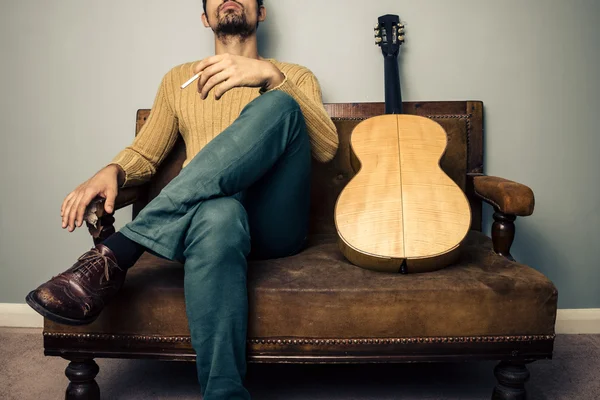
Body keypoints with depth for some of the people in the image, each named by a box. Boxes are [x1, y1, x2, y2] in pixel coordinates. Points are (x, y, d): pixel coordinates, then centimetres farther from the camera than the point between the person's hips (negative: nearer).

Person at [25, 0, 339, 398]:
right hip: (205, 213, 0)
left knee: (279, 105, -28)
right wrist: (112, 172, -6)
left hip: (276, 224, 1)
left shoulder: (296, 77, 19)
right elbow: (144, 153, 19)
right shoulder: (179, 79, 25)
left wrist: (271, 76, -15)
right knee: (218, 216, -39)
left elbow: (326, 148, 0)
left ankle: (117, 252, -34)